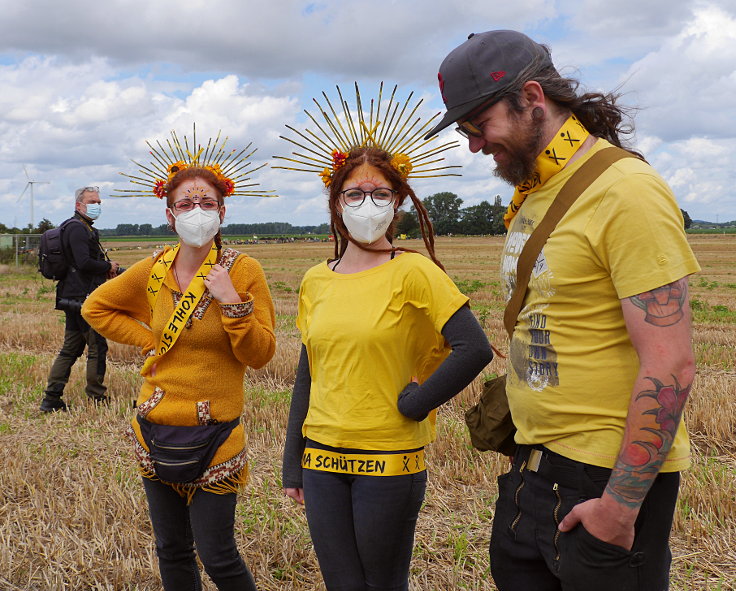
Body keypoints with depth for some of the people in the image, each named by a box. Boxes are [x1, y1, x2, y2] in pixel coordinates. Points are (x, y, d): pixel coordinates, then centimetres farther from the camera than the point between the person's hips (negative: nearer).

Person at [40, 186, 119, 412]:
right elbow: (84, 263, -24)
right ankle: (97, 398, 7)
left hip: (73, 298, 11)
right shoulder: (77, 228, -13)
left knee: (70, 349, 12)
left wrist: (105, 270, 7)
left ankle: (51, 399, 12)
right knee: (97, 347, -1)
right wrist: (108, 267, -9)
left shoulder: (82, 228, 20)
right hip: (84, 300, -11)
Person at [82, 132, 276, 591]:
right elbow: (96, 307, 17)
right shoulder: (154, 272, 1)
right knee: (171, 551, 16)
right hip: (157, 430, 4)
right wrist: (148, 339, 5)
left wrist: (232, 302, -21)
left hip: (214, 433, -4)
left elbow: (261, 354, -8)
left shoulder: (243, 271, -8)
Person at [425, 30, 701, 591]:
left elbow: (669, 367, -21)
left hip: (613, 478, -8)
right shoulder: (530, 196, 10)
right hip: (533, 463, 8)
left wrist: (620, 505, -20)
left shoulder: (627, 192, -18)